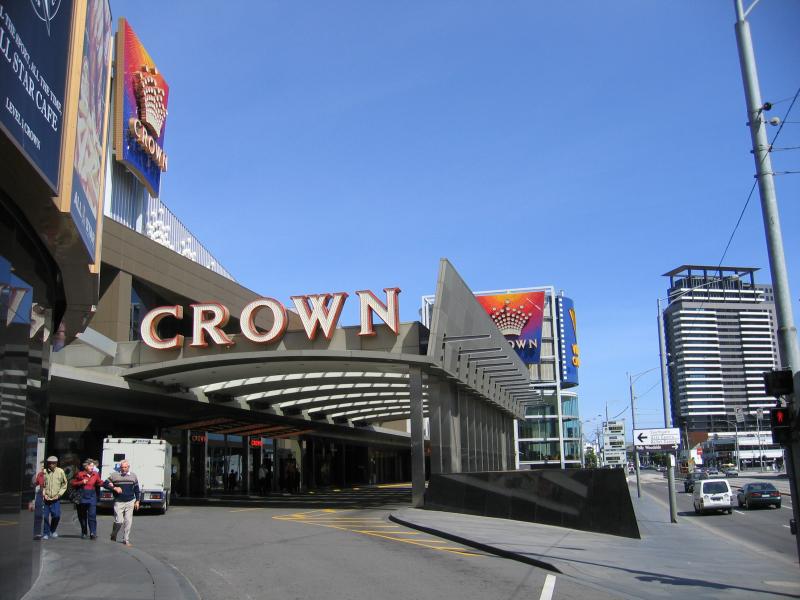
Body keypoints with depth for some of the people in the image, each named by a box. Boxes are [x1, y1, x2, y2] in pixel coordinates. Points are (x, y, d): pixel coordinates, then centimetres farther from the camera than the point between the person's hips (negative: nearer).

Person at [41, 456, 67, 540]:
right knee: (45, 516, 0)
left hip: (56, 498, 0)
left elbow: (64, 484, 6)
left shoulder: (60, 471, 0)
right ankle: (46, 533, 15)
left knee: (56, 515, -5)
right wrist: (44, 494, -5)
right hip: (46, 498, 0)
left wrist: (59, 494, -2)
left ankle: (53, 531, 19)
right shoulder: (44, 472, -2)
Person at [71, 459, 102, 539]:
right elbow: (73, 483, 5)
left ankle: (93, 533, -15)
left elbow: (99, 483, 16)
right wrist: (81, 482, -11)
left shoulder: (96, 474, 3)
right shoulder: (80, 474, -2)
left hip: (92, 497, 0)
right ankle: (83, 533, 27)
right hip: (82, 497, 0)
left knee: (92, 515, -12)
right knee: (82, 516, 11)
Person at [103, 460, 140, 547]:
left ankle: (126, 539, 9)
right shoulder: (114, 475, 1)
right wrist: (114, 488, -14)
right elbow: (105, 484, 1)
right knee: (119, 521, -8)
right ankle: (113, 535, 20)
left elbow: (136, 489, 15)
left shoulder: (133, 476, 9)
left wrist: (137, 501, 11)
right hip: (118, 502, -2)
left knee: (128, 521, 0)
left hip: (130, 502, 2)